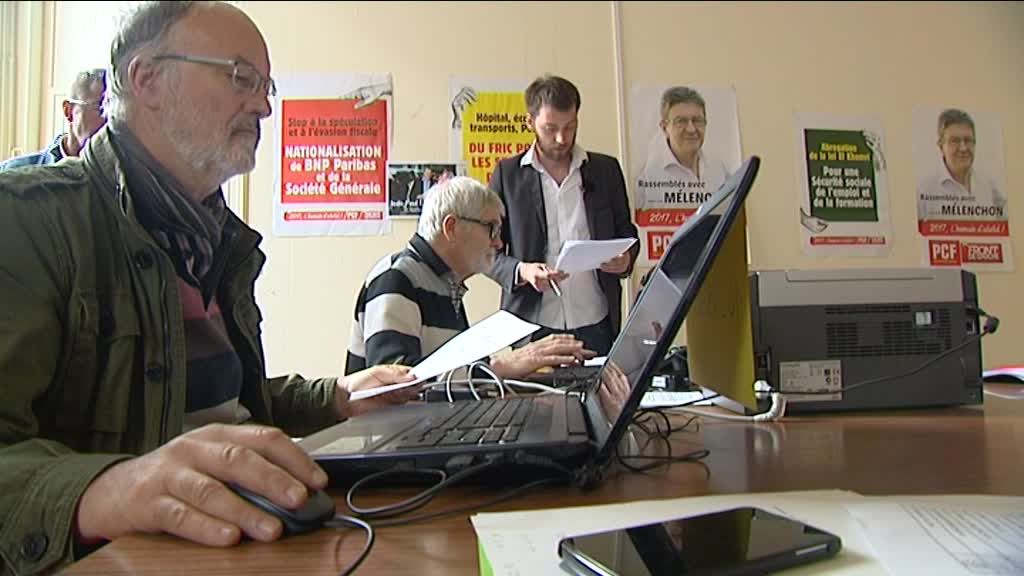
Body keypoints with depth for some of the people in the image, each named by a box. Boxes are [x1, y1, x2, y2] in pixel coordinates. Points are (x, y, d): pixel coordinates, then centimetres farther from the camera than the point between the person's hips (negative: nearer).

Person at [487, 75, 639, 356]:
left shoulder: (606, 169, 8)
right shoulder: (507, 174, 3)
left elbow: (626, 234, 15)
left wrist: (625, 259, -8)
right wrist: (522, 271, -17)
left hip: (596, 324, 2)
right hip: (533, 325, -1)